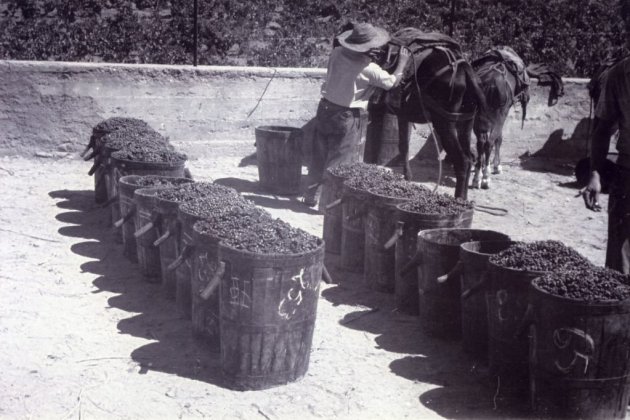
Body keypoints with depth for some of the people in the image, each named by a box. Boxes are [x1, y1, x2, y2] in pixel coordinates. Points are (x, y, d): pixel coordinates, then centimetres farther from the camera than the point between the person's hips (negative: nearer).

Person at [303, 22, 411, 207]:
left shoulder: (336, 54, -3)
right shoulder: (369, 68, -18)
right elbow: (392, 82, -5)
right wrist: (402, 63, 9)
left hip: (326, 108, 6)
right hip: (347, 116, -6)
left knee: (320, 156, 15)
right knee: (340, 160, 4)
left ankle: (311, 196, 26)